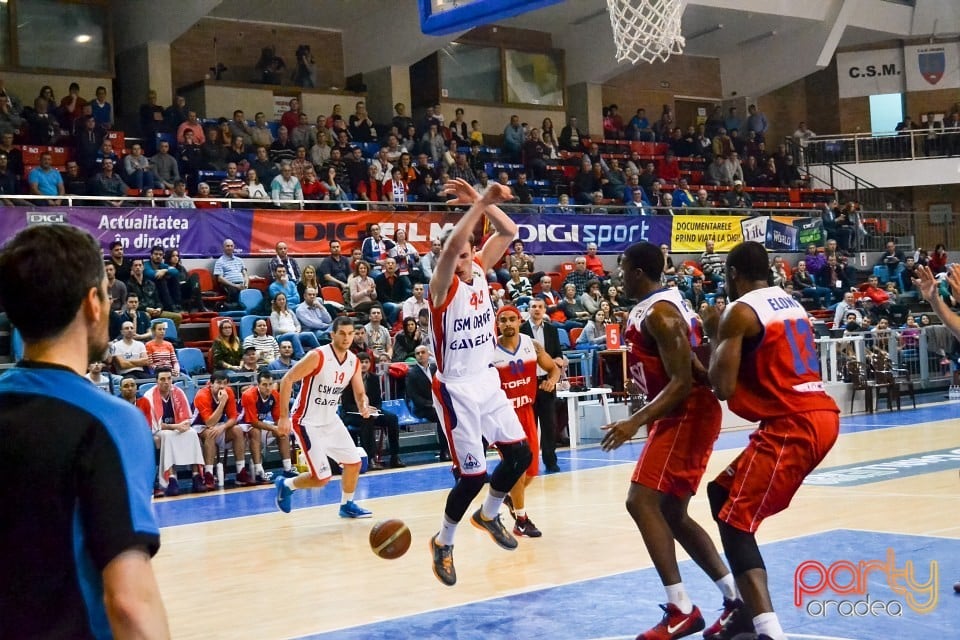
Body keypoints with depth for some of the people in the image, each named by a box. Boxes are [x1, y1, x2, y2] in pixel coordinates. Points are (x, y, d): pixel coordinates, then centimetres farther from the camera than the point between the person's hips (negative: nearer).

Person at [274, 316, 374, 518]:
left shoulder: (354, 361, -1)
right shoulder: (318, 356, -22)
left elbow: (360, 393, 9)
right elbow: (287, 380, -20)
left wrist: (363, 406, -15)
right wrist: (283, 417, -23)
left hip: (331, 420, 7)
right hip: (308, 422, -7)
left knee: (354, 463, 9)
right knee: (322, 477, -9)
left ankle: (347, 505, 29)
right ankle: (286, 485, 18)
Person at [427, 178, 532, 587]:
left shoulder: (480, 271, 2)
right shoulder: (444, 285, -17)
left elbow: (508, 232, -4)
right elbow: (450, 247, -37)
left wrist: (482, 203, -17)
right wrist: (480, 203, -39)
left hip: (488, 381, 7)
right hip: (456, 388, -7)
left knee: (520, 453, 8)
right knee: (474, 474, -5)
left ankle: (488, 515, 32)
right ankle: (443, 543, 16)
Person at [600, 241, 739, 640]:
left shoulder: (658, 313, -19)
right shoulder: (659, 305, 13)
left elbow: (682, 382, -25)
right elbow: (678, 369, 20)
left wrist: (636, 423, -31)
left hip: (687, 414, -11)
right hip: (681, 414, 11)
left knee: (641, 502, -15)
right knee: (671, 512, 14)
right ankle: (735, 599, 18)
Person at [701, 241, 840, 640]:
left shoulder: (739, 312, -9)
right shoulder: (791, 303, 19)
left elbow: (723, 387, -14)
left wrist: (714, 336, 1)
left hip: (792, 425, -9)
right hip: (820, 415, 9)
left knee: (736, 522, -7)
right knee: (723, 492, 20)